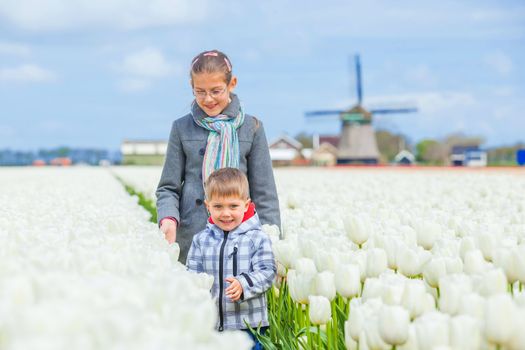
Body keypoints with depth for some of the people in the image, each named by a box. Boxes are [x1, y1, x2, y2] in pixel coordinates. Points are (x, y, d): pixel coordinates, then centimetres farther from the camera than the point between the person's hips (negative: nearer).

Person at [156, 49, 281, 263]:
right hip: (190, 237, 1)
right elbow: (169, 187, 8)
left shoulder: (251, 128, 5)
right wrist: (168, 218, -12)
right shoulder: (182, 128, 6)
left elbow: (264, 192, 6)